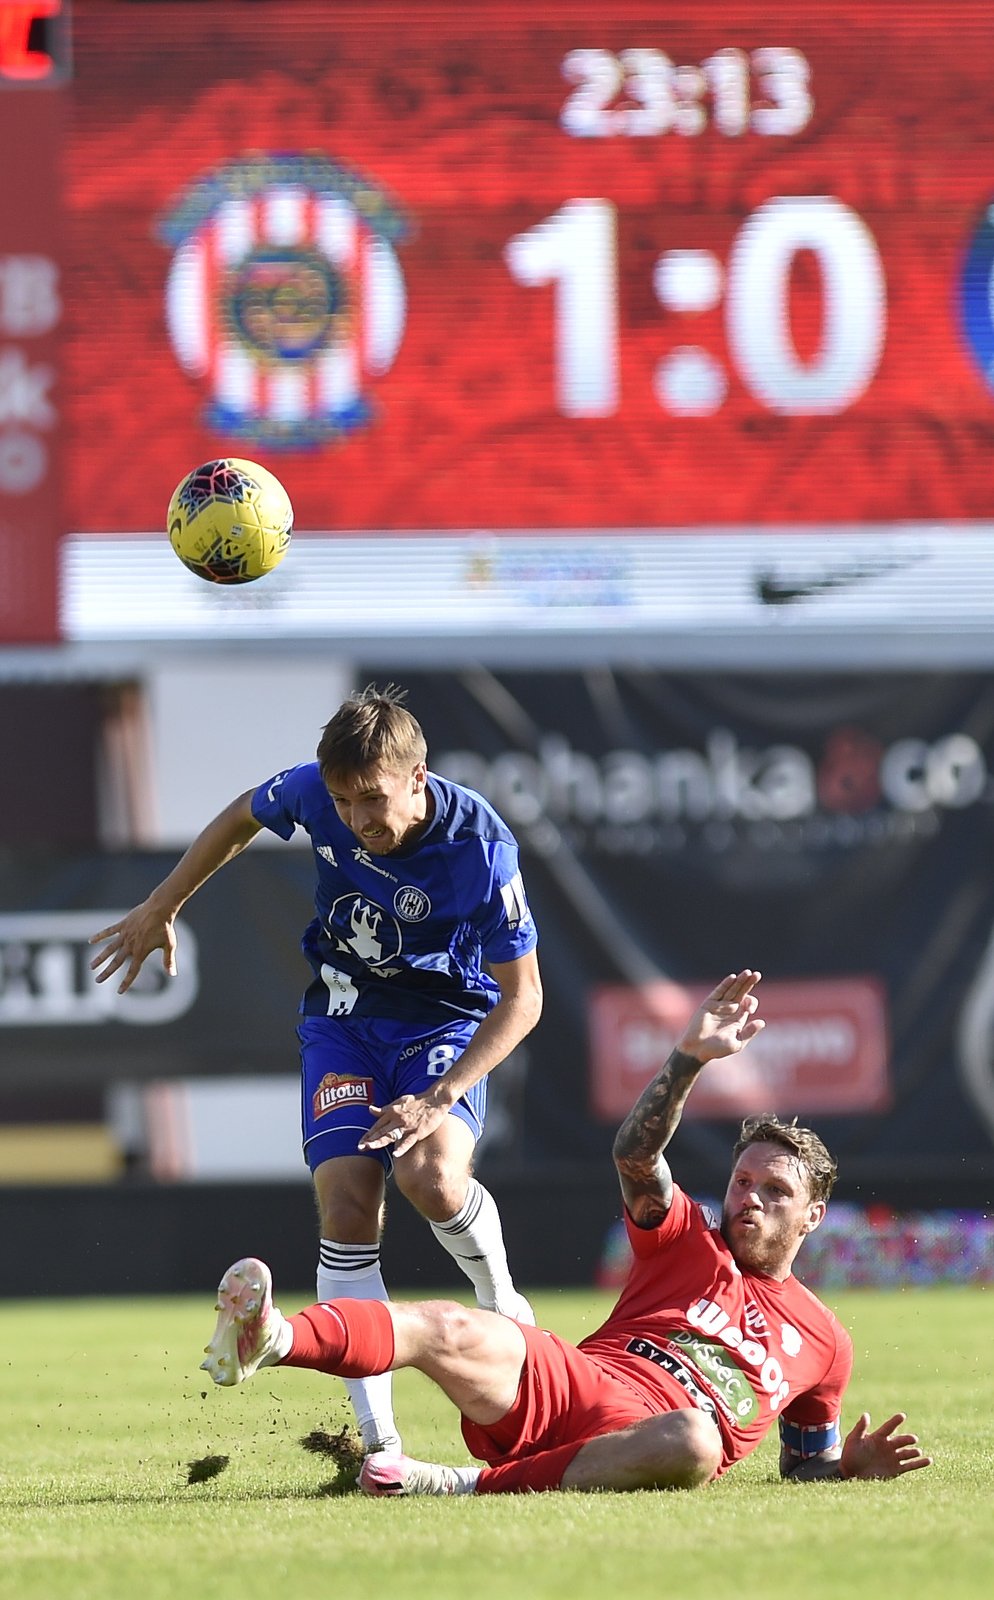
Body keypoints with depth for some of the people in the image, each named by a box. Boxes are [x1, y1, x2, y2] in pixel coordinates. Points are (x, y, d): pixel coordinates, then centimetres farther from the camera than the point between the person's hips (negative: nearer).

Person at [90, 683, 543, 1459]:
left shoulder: (481, 846, -28)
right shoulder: (314, 791, -19)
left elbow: (521, 997, -20)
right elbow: (242, 817, 7)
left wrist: (439, 1098, -29)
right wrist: (160, 908, 13)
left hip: (447, 1021, -3)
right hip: (344, 1014, 3)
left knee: (430, 1174, -31)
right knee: (348, 1200, -15)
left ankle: (501, 1301, 2)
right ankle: (378, 1439, -14)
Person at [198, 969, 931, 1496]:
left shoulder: (825, 1341, 26)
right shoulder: (689, 1240, 25)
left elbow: (806, 1464, 33)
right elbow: (636, 1157, 6)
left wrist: (854, 1465, 8)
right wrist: (691, 1058, -10)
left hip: (642, 1444, -1)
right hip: (571, 1378, 1)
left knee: (695, 1443, -42)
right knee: (455, 1332, -32)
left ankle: (464, 1485, -43)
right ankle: (267, 1339, -57)